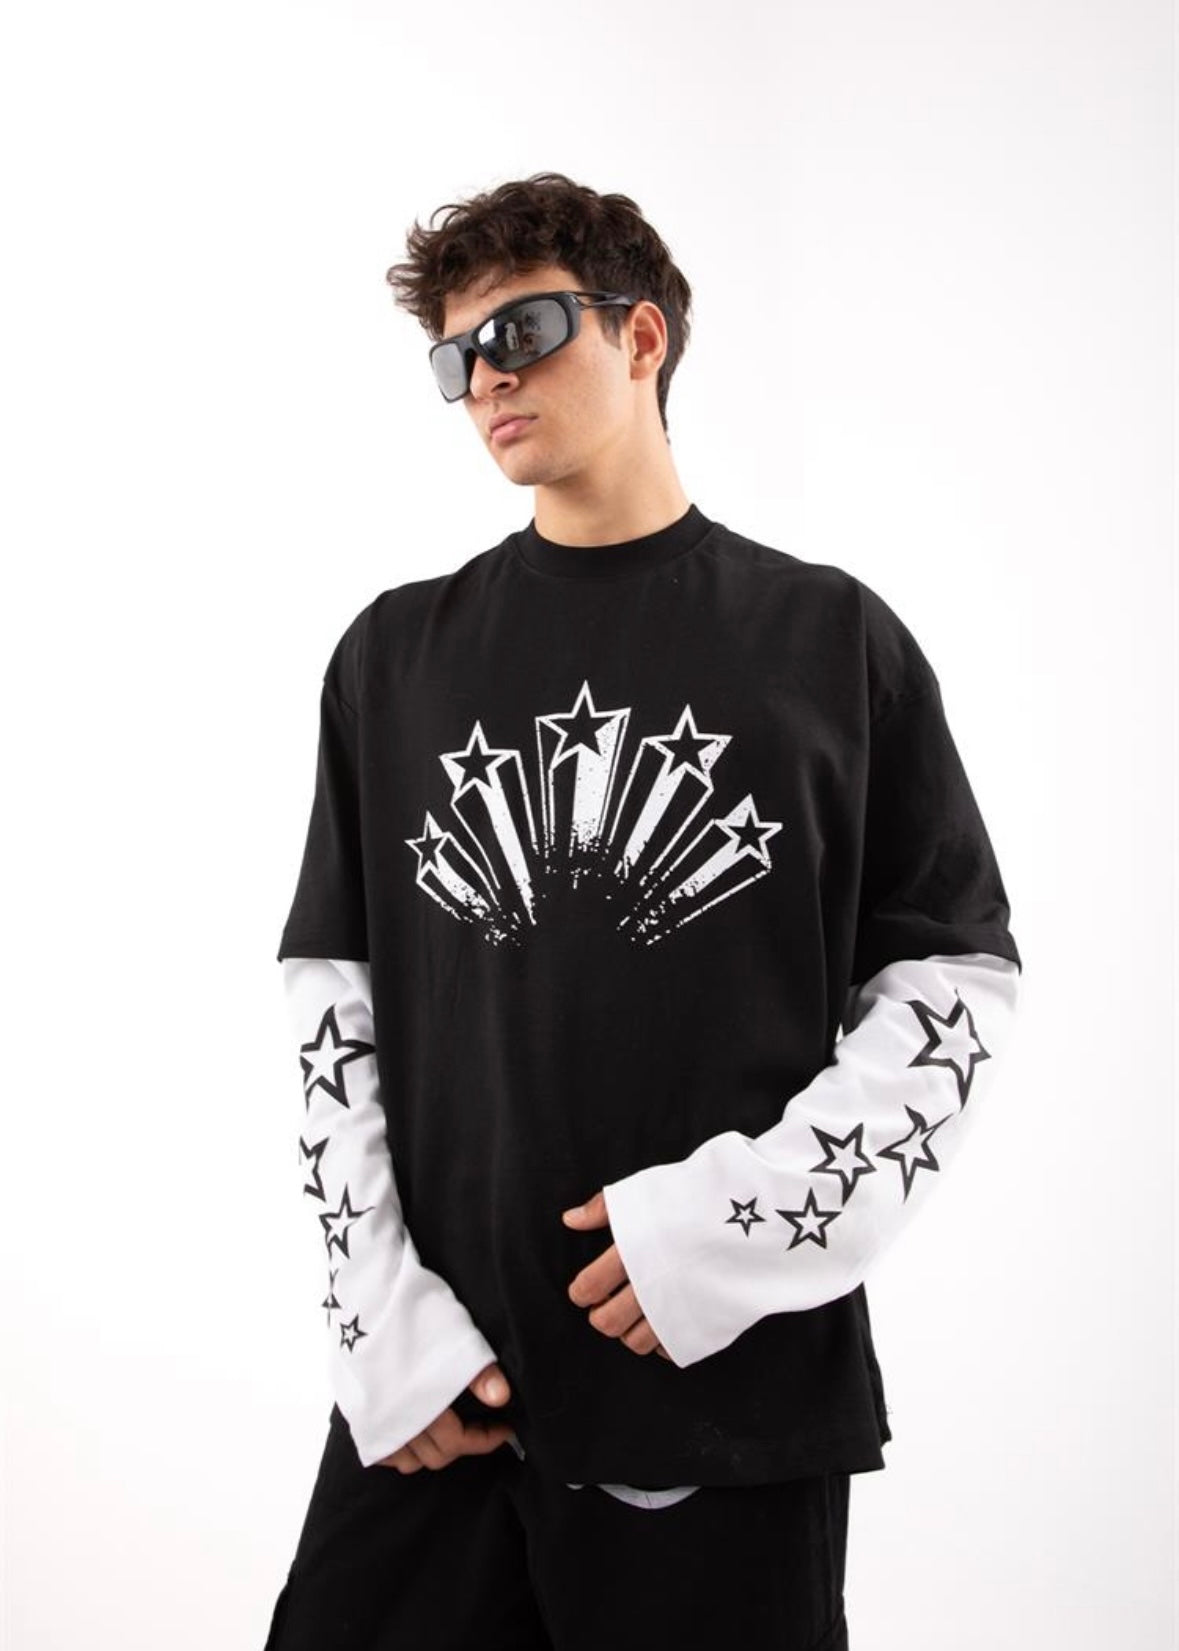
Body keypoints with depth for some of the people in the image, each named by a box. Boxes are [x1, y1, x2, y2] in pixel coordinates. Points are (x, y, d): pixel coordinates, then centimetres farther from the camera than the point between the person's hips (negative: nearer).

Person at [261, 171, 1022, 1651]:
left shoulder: (834, 639, 3)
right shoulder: (397, 654, 9)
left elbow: (960, 976, 1)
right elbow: (331, 991, 7)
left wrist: (753, 1212, -11)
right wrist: (379, 1308, -4)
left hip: (741, 1384, -1)